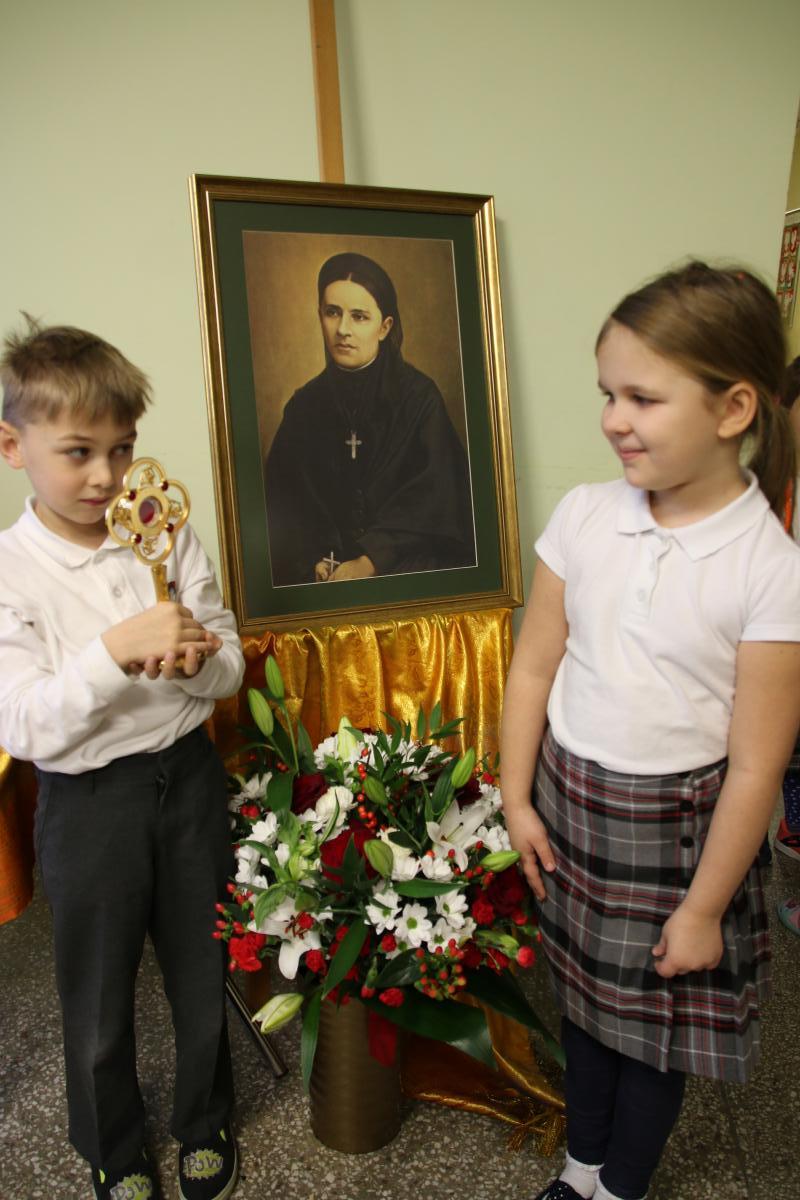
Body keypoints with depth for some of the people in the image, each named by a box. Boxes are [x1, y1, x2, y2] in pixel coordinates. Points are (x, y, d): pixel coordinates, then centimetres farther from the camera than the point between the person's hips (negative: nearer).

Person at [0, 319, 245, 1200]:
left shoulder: (167, 540, -5)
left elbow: (229, 665, 0)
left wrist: (192, 660, -22)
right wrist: (116, 650, -31)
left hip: (188, 778, 2)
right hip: (88, 802, -2)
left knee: (204, 970, 19)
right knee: (99, 999, 18)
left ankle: (204, 1126, 49)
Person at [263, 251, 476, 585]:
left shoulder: (418, 395, 0)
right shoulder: (304, 405, 8)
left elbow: (432, 496, -7)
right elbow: (285, 502, 6)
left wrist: (368, 563, -16)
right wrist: (314, 562, -12)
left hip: (405, 562, -1)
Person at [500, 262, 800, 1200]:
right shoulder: (583, 515, -9)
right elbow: (533, 666, -1)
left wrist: (703, 907, -8)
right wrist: (516, 799, 1)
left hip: (676, 821, -3)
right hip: (568, 797, 3)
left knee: (654, 1014, 18)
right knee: (583, 993, 23)